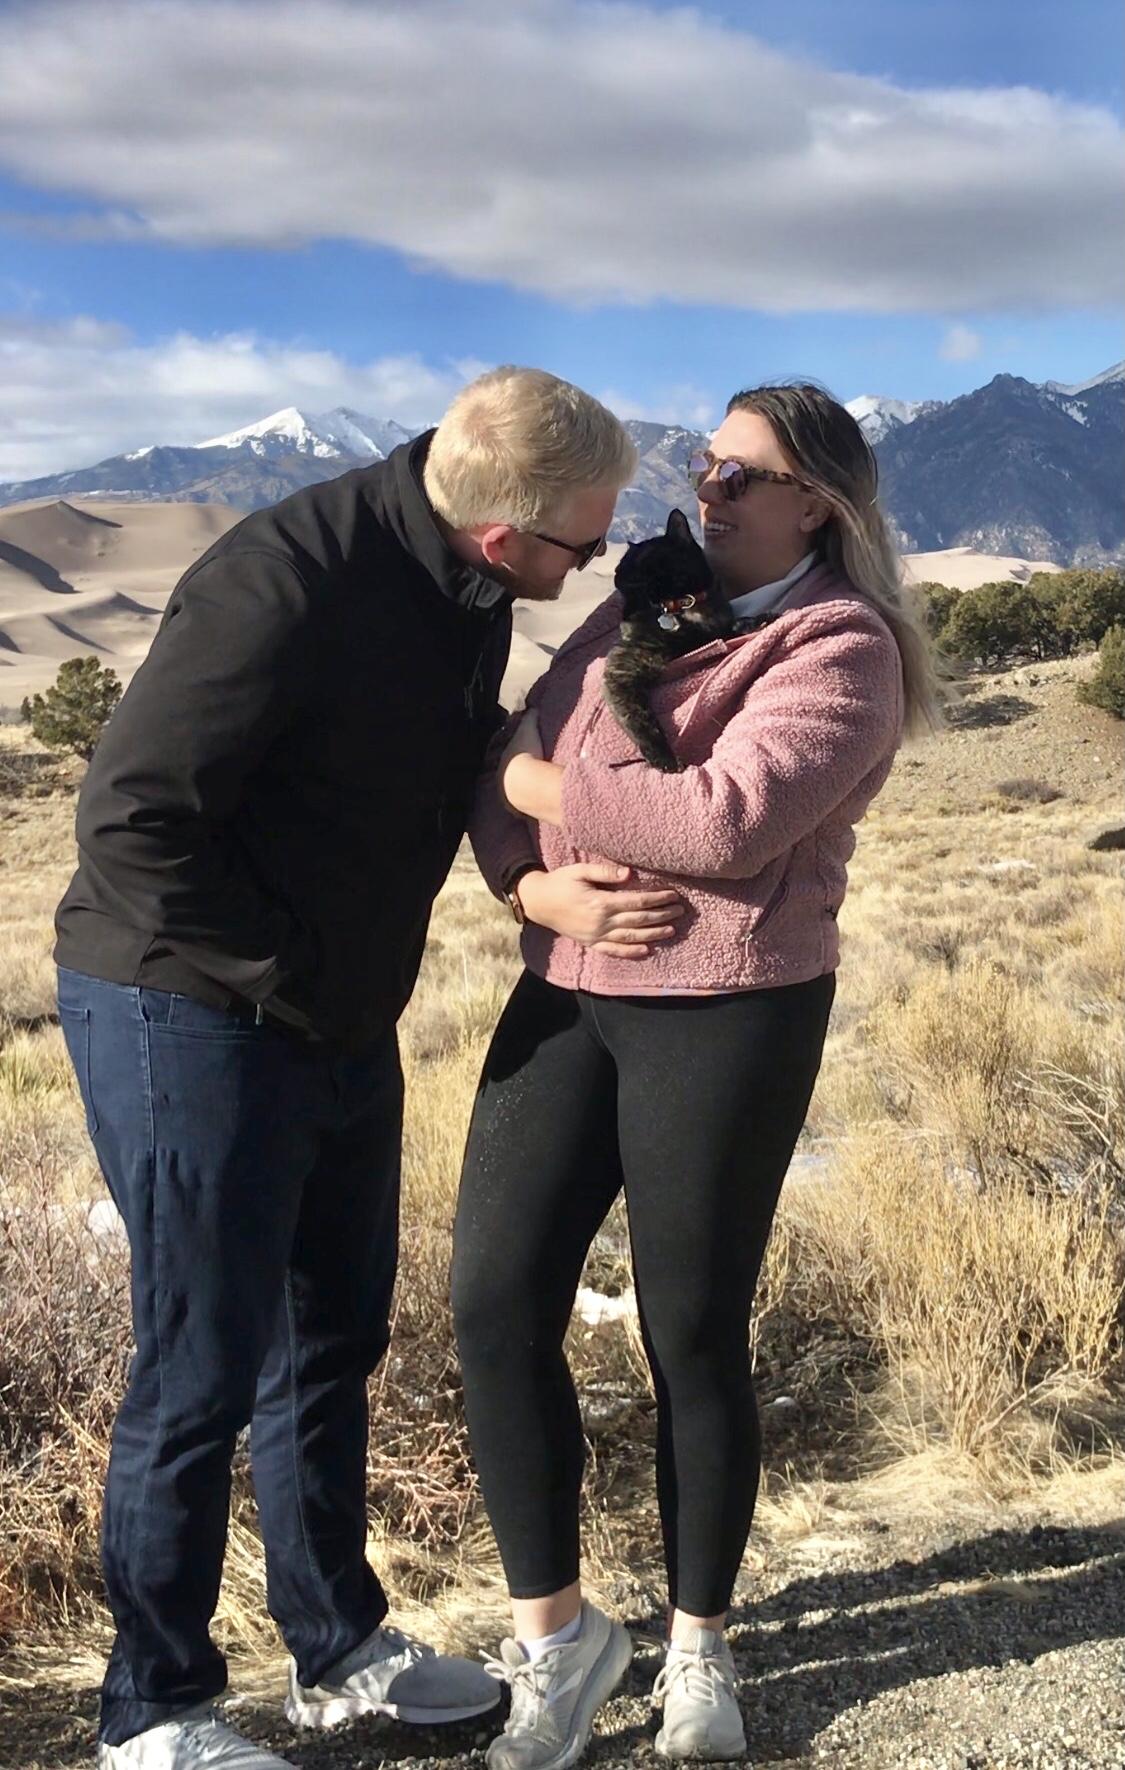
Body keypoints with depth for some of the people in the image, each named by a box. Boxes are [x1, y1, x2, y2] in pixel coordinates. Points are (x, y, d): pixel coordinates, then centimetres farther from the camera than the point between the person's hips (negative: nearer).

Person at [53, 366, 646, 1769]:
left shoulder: (465, 596, 2)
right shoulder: (286, 583, -25)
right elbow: (132, 822, -25)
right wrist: (284, 979, -18)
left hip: (336, 1025, 9)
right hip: (189, 1018, -8)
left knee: (332, 1345, 17)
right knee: (202, 1374, 1)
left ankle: (338, 1653, 35)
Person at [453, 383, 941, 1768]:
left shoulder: (840, 649, -7)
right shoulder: (641, 607, 14)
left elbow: (726, 819, -23)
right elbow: (507, 772, 8)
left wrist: (542, 784, -12)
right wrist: (536, 883, -13)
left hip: (728, 1013, -6)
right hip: (569, 996, 6)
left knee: (692, 1336, 4)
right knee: (495, 1303, -2)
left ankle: (698, 1650, 28)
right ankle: (556, 1636, 17)